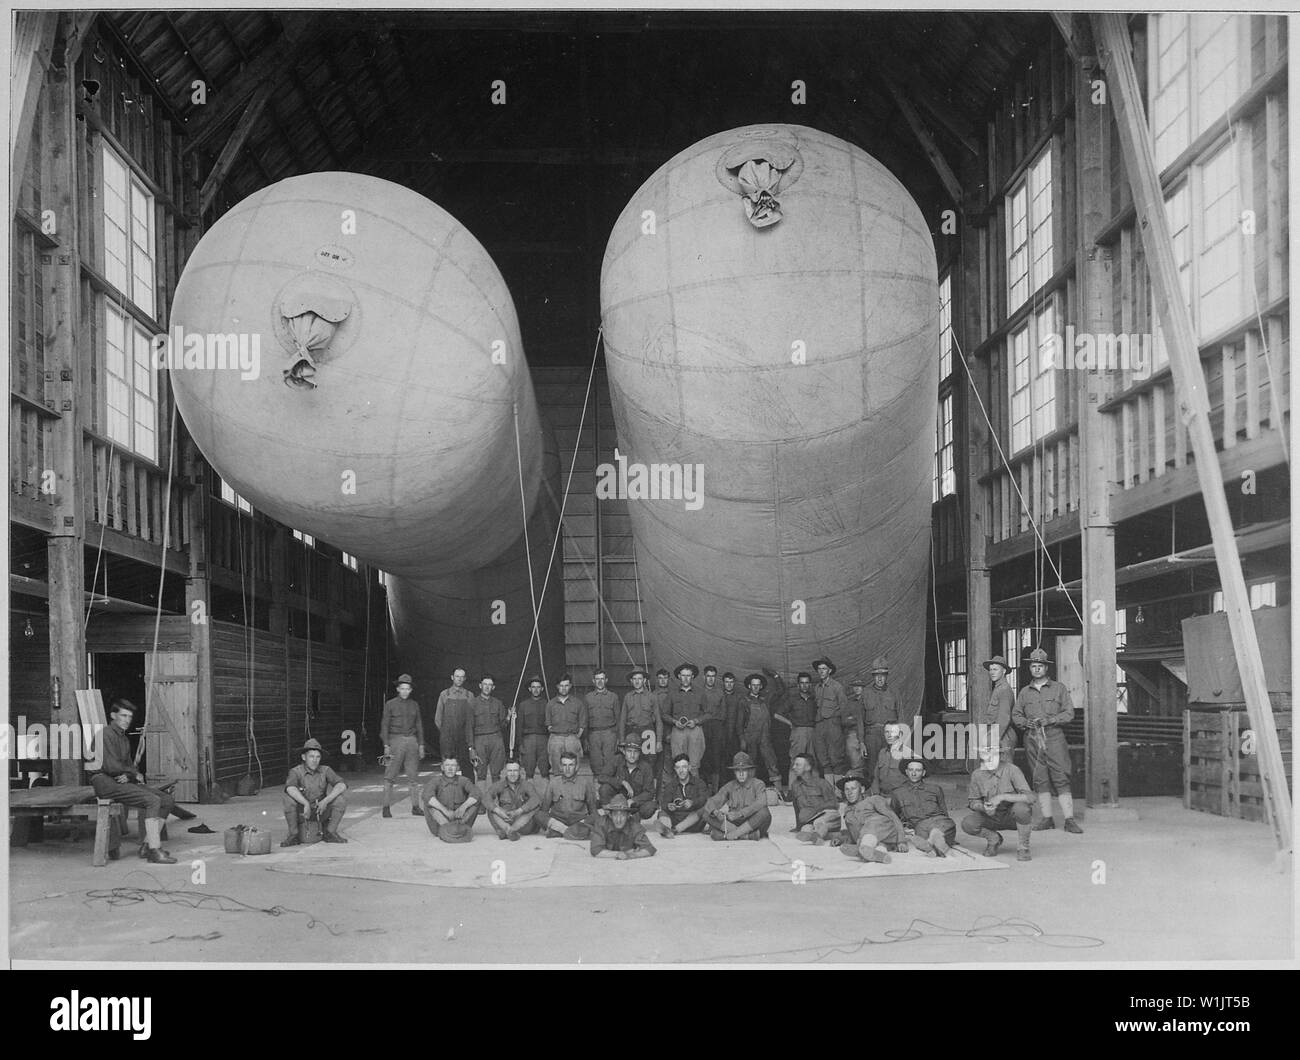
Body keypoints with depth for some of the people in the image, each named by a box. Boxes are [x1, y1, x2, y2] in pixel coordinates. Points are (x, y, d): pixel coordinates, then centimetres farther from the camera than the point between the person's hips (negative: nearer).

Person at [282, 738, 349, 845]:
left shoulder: (325, 771, -3)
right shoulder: (296, 772, -10)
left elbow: (341, 785, -17)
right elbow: (290, 789, -31)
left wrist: (326, 801, -31)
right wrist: (306, 804, -41)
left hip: (322, 811, 2)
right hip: (301, 812, -2)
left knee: (342, 796, -20)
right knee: (287, 799, -30)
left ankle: (330, 832, -9)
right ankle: (294, 834, -14)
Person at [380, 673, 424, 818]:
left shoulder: (414, 705, 12)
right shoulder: (390, 704, 3)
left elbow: (419, 725, 16)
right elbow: (384, 725, 1)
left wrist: (421, 745, 10)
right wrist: (386, 745, -7)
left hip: (411, 741, 3)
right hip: (396, 740, -3)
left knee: (413, 776, 2)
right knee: (389, 777, -4)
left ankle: (415, 807, 7)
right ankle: (386, 807, 0)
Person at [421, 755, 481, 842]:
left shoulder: (463, 780, 0)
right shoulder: (435, 780, -6)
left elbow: (476, 793, -18)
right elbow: (427, 795, -27)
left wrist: (463, 807, -35)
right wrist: (445, 810, -38)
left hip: (460, 818, 1)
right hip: (440, 821, -1)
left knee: (479, 799, -14)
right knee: (429, 801, -23)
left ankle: (459, 825, -29)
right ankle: (447, 827, -37)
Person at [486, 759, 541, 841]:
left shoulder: (525, 784, -3)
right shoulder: (500, 784, 1)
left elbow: (536, 799, -22)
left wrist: (518, 811, -34)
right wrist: (499, 811, -31)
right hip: (504, 821, 1)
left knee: (536, 806, -25)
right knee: (491, 809, -20)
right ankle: (508, 829, -43)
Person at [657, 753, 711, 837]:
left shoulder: (699, 782, 7)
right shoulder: (670, 785, 13)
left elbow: (704, 799, -12)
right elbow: (664, 803, -2)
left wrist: (692, 803, -34)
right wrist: (668, 806, -28)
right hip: (675, 820, 2)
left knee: (702, 810, -27)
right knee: (662, 812, -18)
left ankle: (675, 829, -39)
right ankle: (667, 830, -49)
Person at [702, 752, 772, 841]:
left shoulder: (758, 784, -3)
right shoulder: (729, 786, 8)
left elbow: (761, 803, -22)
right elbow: (712, 803, 0)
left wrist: (739, 814, -34)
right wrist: (716, 812, -26)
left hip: (753, 824, -3)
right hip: (733, 824, 3)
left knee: (764, 813, -33)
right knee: (707, 815, -17)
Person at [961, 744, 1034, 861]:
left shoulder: (1011, 770, -19)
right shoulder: (977, 775, -6)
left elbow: (1029, 797, -28)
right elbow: (973, 802, 2)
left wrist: (1002, 797, -36)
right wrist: (984, 807, -21)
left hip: (1013, 816, -3)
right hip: (992, 817, 3)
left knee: (1021, 808, -38)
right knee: (967, 824, -24)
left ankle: (1023, 846, -12)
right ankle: (993, 838, 8)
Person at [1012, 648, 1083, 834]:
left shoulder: (1059, 688, 8)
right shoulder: (1024, 692, 16)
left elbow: (1069, 713, 2)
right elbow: (1015, 714, 16)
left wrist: (1050, 720, -12)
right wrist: (1025, 722, -6)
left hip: (1054, 739, -3)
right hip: (1032, 741, 3)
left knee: (1061, 779, -8)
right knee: (1040, 780, 3)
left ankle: (1069, 820, -8)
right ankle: (1047, 819, 9)